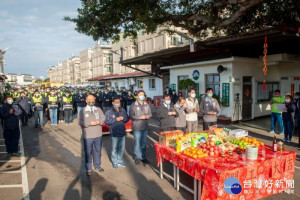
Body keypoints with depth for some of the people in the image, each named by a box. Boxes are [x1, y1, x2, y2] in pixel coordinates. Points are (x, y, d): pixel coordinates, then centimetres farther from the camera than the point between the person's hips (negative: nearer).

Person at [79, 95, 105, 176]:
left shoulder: (98, 109, 10)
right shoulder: (82, 111, -1)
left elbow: (103, 118, 6)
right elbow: (80, 122, -8)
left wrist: (99, 121, -15)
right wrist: (90, 123, -20)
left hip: (98, 135, 3)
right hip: (87, 136, -3)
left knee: (98, 151, 14)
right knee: (88, 152, 5)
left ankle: (97, 166, 31)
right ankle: (88, 168, 20)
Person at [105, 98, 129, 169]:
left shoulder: (123, 110, 3)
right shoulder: (109, 112, -7)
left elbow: (127, 119, 10)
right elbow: (107, 122, -12)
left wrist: (123, 118, -11)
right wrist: (116, 119, -19)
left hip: (122, 132, 4)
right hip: (114, 133, -4)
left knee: (122, 147, 13)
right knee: (114, 148, 5)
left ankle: (120, 160, 31)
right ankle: (114, 162, 23)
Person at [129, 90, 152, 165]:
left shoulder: (147, 105, 6)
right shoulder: (133, 105, -8)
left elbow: (150, 113, 13)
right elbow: (131, 116, -12)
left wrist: (148, 116, -9)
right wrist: (140, 117, -18)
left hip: (145, 127, 5)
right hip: (137, 128, -4)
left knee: (143, 143, 14)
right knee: (137, 143, 3)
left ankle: (143, 157, 27)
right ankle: (137, 157, 19)